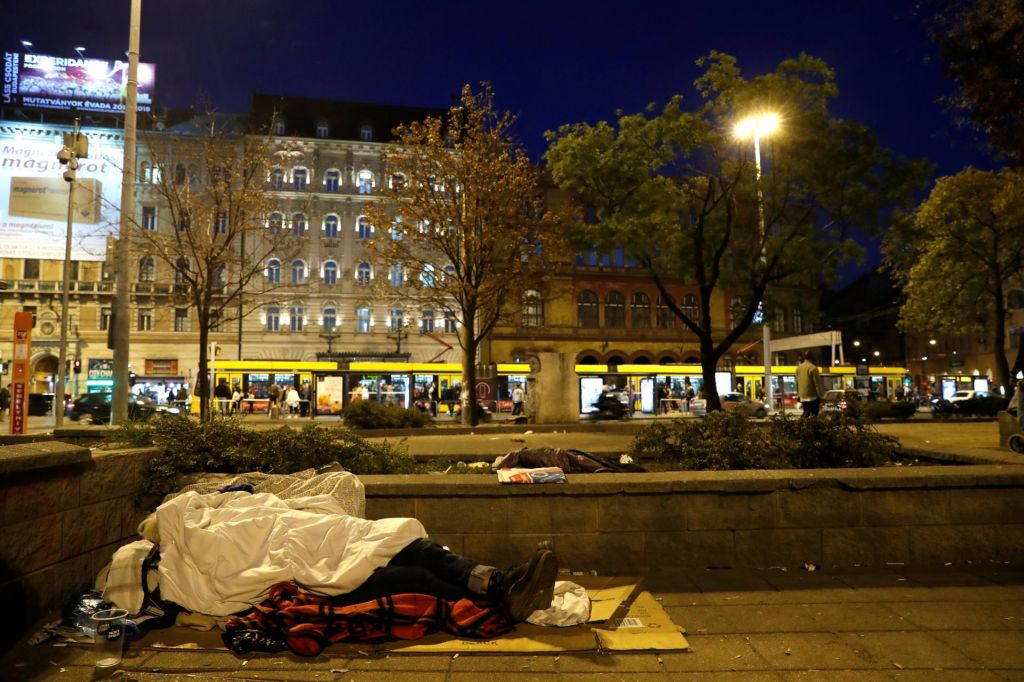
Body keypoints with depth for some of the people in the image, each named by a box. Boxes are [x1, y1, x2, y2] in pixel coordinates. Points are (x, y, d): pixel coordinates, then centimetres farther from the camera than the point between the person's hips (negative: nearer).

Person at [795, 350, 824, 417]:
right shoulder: (813, 368, -12)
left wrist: (798, 394, 20)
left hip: (803, 397, 6)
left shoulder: (798, 368, 7)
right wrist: (820, 396, -9)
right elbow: (817, 383, -13)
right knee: (813, 414, -2)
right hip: (812, 396, -6)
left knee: (806, 413, 14)